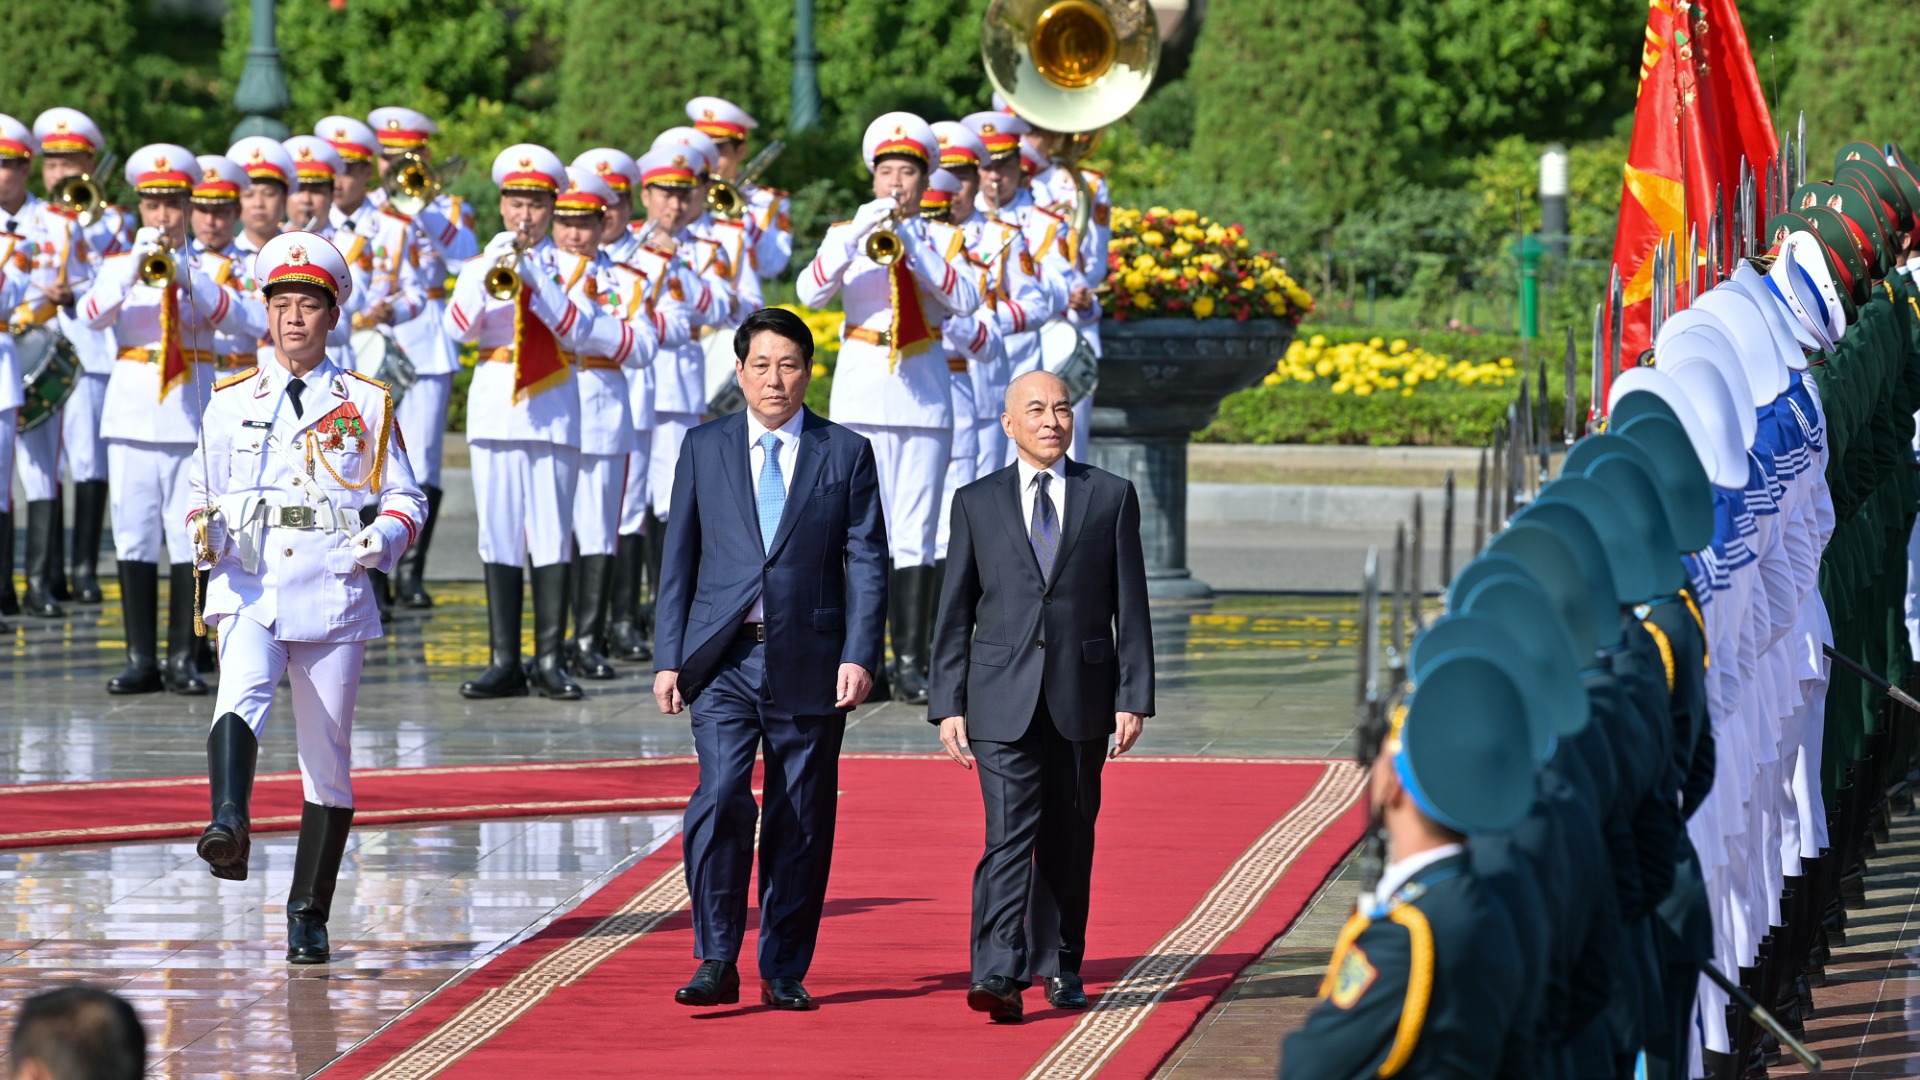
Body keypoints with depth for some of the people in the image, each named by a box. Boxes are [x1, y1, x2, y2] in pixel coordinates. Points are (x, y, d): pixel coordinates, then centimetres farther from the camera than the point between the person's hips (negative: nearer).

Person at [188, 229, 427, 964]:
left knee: (327, 758, 3)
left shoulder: (367, 405, 10)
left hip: (333, 594, 1)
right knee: (242, 694, -31)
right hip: (248, 591, -1)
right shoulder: (231, 402, 12)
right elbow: (204, 495, 17)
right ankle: (229, 826, -54)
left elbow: (405, 499, 12)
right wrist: (207, 532, -6)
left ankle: (309, 916, 12)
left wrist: (385, 537, -10)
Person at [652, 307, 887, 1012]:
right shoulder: (704, 449, 9)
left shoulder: (846, 454, 6)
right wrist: (668, 658, 3)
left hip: (808, 663, 0)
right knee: (721, 796, -16)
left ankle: (784, 971, 14)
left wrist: (859, 656, -8)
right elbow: (679, 559, 10)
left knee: (800, 822, 3)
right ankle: (717, 962, -10)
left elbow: (867, 564, 2)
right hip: (723, 661, 0)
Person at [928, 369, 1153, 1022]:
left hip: (1082, 698, 1)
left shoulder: (1111, 497, 6)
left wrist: (1134, 698, -2)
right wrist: (948, 705, 1)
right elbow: (954, 613, 7)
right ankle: (999, 976, -20)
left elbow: (1130, 607, 4)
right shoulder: (977, 502, 7)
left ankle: (1059, 967, 21)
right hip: (1002, 699, -1)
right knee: (1008, 834, -12)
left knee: (1068, 838, 8)